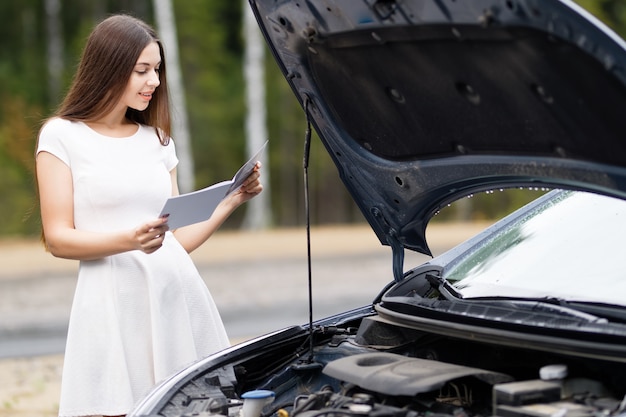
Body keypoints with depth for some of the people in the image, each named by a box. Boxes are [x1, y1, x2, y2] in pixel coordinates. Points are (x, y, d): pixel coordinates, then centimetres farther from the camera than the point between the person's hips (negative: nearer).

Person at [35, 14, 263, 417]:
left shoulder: (157, 140, 18)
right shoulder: (62, 135, 2)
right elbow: (59, 238, -4)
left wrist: (230, 202, 6)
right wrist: (128, 240, -20)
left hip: (179, 297, 5)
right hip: (115, 303, -4)